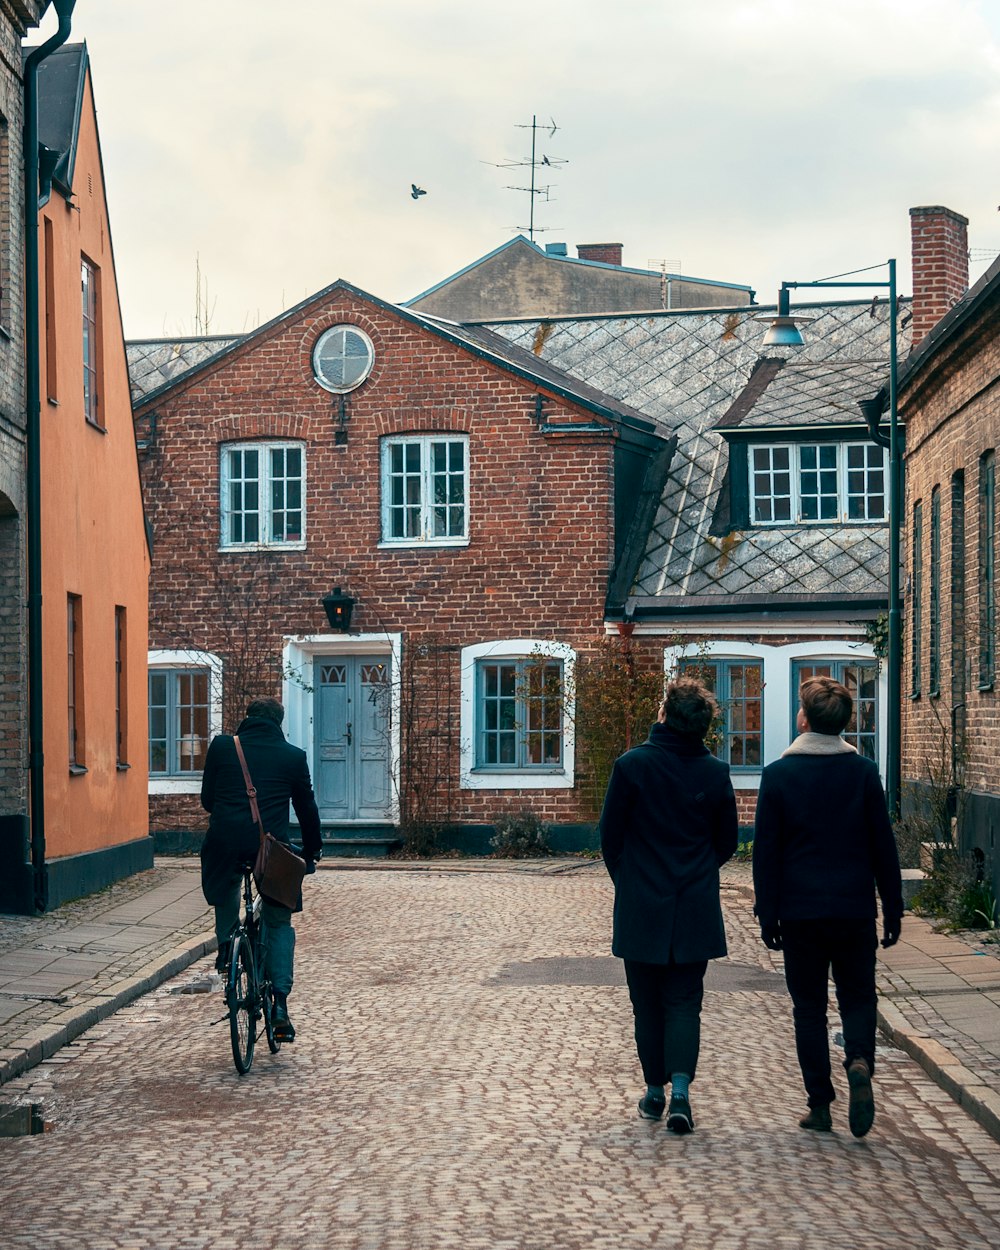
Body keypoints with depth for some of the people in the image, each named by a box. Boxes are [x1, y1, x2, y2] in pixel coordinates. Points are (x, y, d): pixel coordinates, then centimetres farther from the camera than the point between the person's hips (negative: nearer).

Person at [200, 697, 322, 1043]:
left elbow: (206, 798, 13)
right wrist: (312, 851, 28)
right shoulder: (293, 756, 7)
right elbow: (307, 807, 14)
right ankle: (280, 1004, 0)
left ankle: (226, 943, 23)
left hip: (226, 840, 1)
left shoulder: (221, 746, 7)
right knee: (279, 923, 11)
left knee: (225, 886, 37)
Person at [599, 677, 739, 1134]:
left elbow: (610, 834, -4)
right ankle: (680, 1087, -11)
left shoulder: (632, 764, -11)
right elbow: (728, 841, 6)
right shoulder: (715, 773, -4)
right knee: (684, 1002, 6)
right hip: (695, 909, 1)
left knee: (647, 1004, 12)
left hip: (641, 908, -1)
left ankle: (654, 1091, 18)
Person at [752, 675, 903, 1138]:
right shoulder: (864, 772, -1)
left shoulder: (778, 774, -4)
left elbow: (766, 851, -3)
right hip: (855, 909, 1)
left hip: (800, 911, -1)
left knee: (809, 1007, 9)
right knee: (858, 997, 12)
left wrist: (768, 915, 3)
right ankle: (859, 1061, -17)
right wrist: (893, 909, 8)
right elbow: (883, 846, 2)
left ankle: (820, 1105, 7)